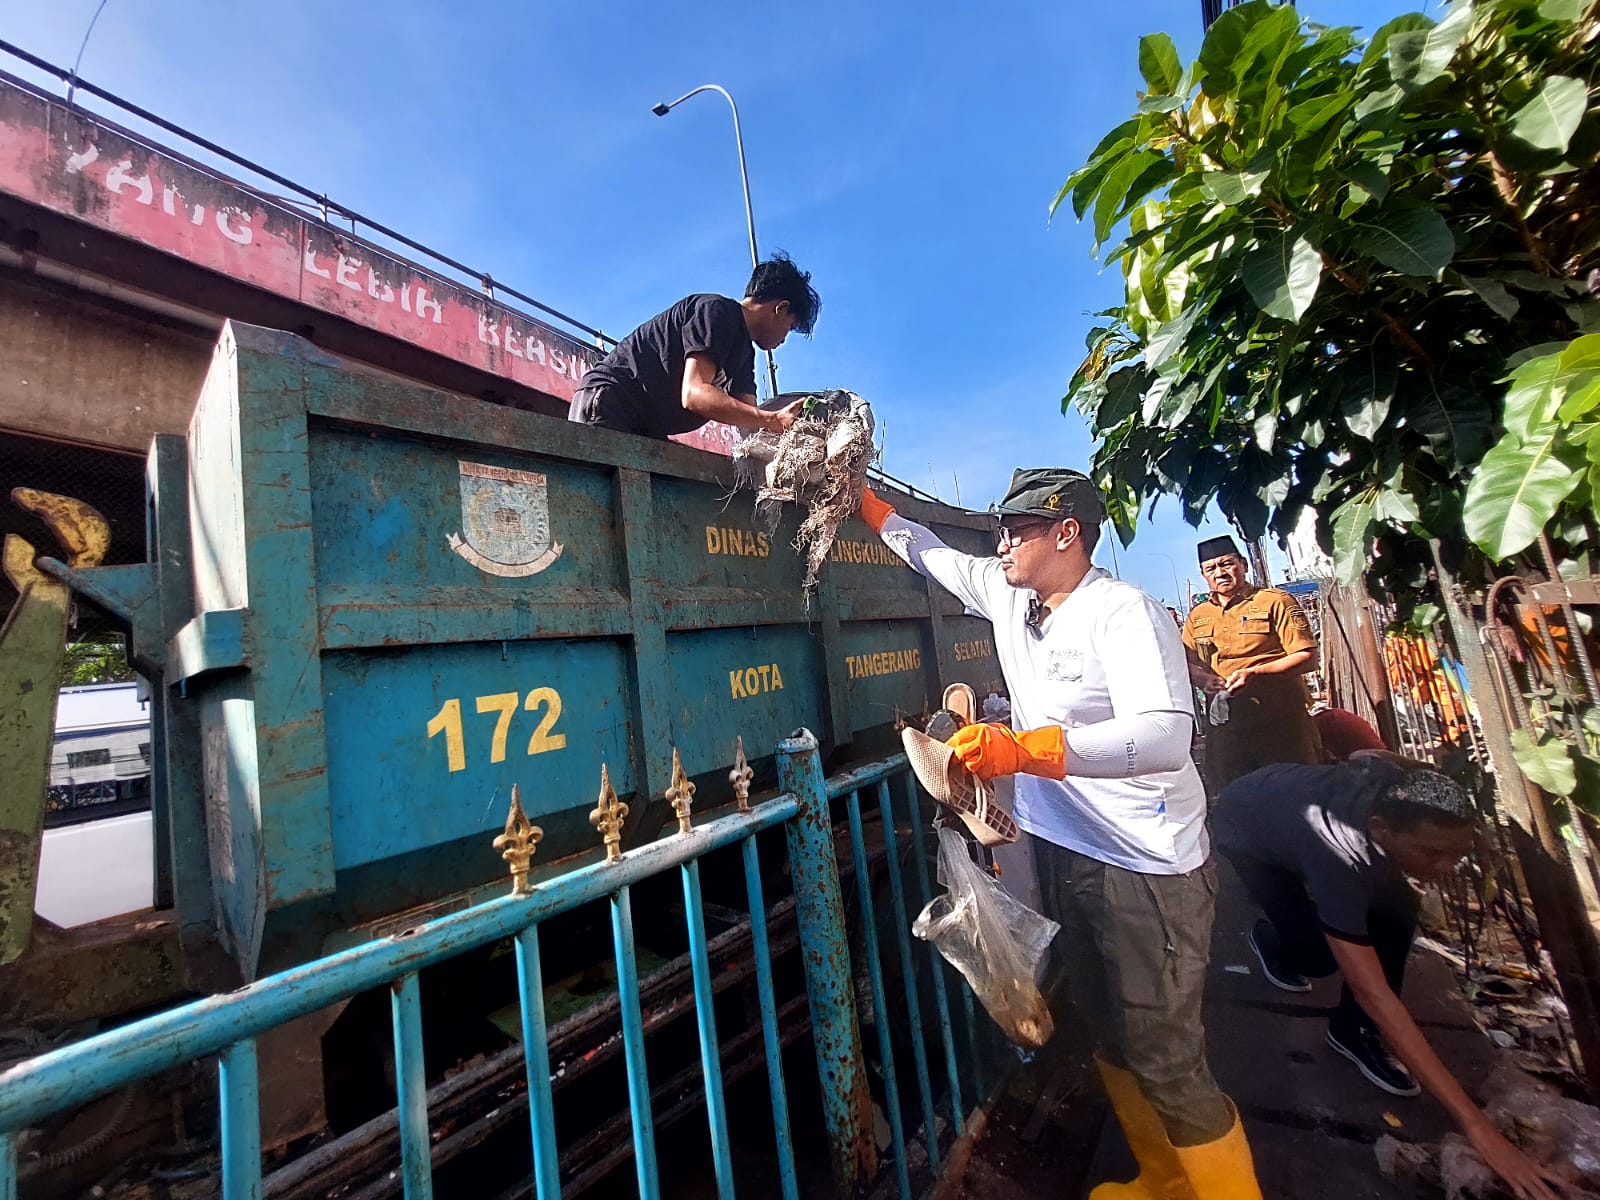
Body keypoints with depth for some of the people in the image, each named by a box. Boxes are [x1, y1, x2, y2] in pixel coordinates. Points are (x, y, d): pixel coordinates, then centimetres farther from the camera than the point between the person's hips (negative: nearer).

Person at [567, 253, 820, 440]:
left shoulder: (744, 351, 16)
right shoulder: (718, 311, -13)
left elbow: (752, 422, 7)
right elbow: (693, 394, -26)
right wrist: (774, 420, -30)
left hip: (646, 431, 9)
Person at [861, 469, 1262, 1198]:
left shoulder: (1124, 611, -18)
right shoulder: (1007, 596, 3)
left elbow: (1166, 735, -31)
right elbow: (930, 554, 16)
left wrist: (1023, 749, -42)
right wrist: (865, 502, 15)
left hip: (1146, 867, -7)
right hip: (1063, 852, 8)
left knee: (1167, 1061, 3)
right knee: (1110, 1036, 22)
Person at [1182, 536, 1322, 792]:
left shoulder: (1275, 602, -2)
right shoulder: (1197, 616, 11)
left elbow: (1308, 657, -8)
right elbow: (1187, 663, 13)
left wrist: (1255, 673, -21)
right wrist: (1203, 678, -10)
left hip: (1281, 723, -3)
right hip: (1225, 728, 4)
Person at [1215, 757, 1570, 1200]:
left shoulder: (1401, 792, -28)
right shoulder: (1340, 857, -44)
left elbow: (1361, 755, -2)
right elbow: (1375, 995, -39)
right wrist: (1475, 1122, -36)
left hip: (1290, 795, 6)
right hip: (1243, 828, -6)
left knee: (1396, 913, -11)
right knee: (1320, 954, -12)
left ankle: (1353, 1030, 9)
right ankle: (1270, 939, 24)